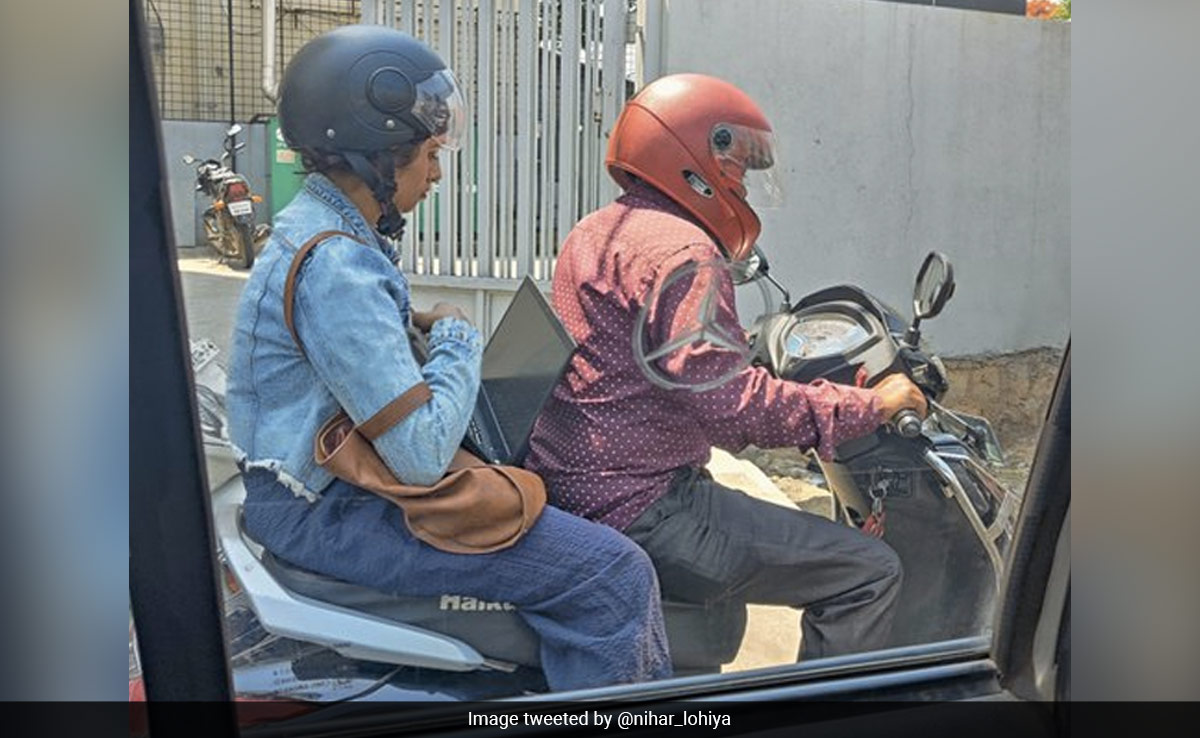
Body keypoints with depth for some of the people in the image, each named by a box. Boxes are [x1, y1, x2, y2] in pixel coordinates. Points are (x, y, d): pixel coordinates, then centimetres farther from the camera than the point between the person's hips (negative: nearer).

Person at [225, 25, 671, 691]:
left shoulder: (315, 220, 8)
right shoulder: (334, 268, -25)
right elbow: (422, 454, -28)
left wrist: (419, 326, 5)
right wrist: (456, 340, -12)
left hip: (321, 474, 11)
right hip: (327, 512, -11)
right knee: (615, 576, -18)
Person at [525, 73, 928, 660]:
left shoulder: (593, 232, 15)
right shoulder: (681, 252, -16)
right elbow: (729, 399, -25)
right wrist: (870, 406, -14)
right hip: (640, 511, -11)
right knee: (869, 572, -7)